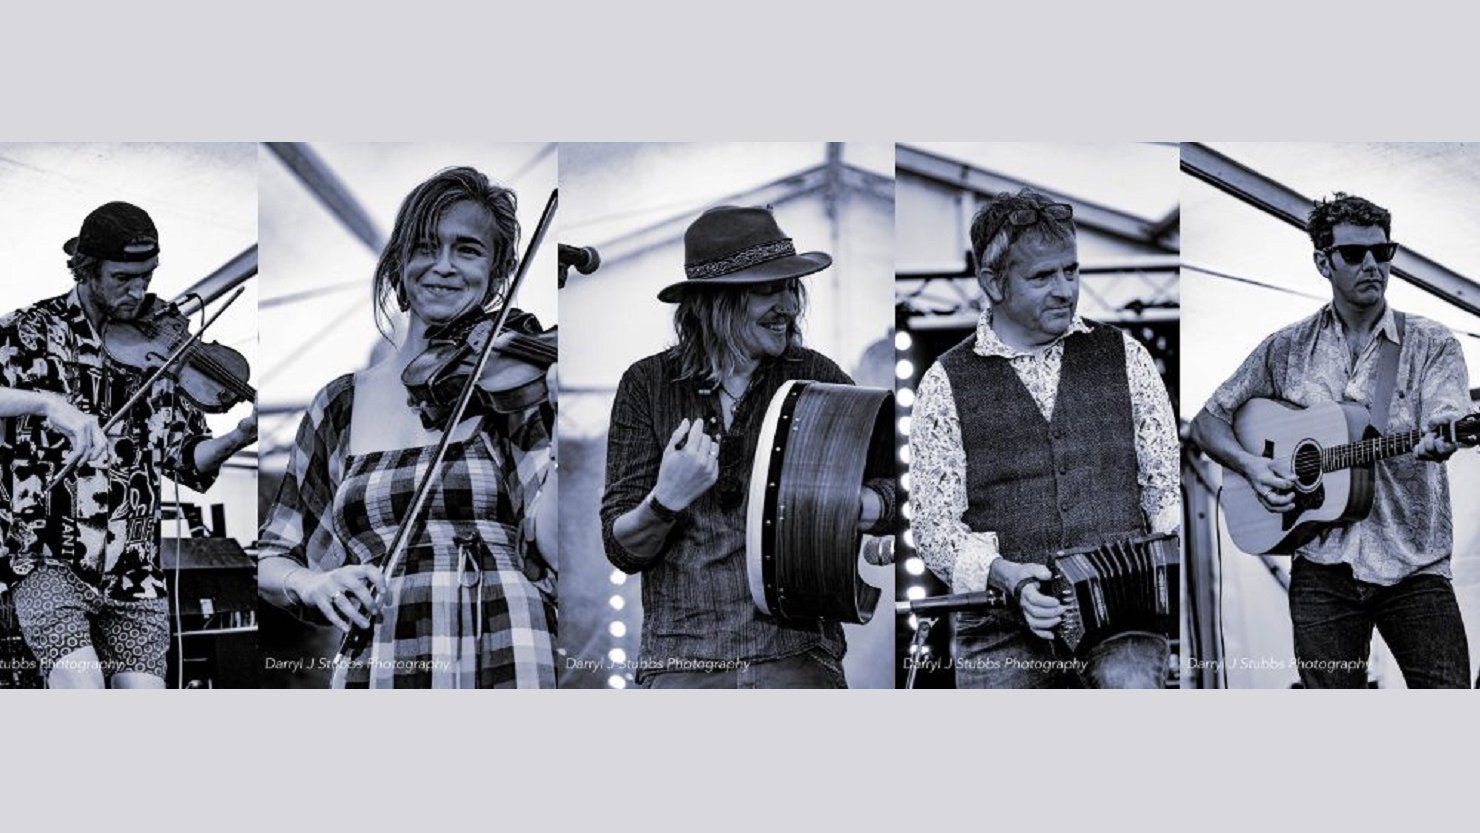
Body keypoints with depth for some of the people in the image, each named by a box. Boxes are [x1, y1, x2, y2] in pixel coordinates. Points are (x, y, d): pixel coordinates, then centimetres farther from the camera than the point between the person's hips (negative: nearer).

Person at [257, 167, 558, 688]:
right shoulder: (343, 404, 14)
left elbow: (553, 546, -6)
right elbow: (271, 558, 19)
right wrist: (312, 584, -3)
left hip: (517, 665, -2)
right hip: (383, 671, 2)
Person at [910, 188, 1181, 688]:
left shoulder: (1123, 357, 14)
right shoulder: (947, 384, 7)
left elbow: (1166, 485, 13)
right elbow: (934, 525, 2)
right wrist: (1008, 576, -17)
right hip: (1003, 622, 0)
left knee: (1130, 680, -31)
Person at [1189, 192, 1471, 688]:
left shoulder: (1431, 345, 3)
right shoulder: (1287, 349, 8)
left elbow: (1442, 432, -15)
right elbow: (1207, 423, 13)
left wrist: (1437, 439, -39)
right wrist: (1251, 467, -5)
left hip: (1413, 567, -1)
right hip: (1323, 567, 1)